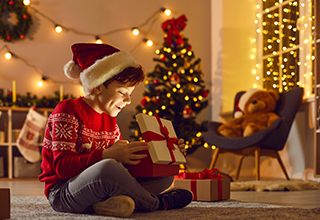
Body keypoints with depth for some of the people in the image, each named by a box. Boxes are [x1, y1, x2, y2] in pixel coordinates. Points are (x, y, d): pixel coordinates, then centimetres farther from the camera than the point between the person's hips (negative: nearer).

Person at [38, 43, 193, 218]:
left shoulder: (109, 120, 16)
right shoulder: (67, 111, -11)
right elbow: (63, 166, -21)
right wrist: (107, 155, -34)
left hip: (100, 185, 8)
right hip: (62, 193, -8)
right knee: (107, 168, -40)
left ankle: (114, 201, -21)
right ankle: (156, 203, -11)